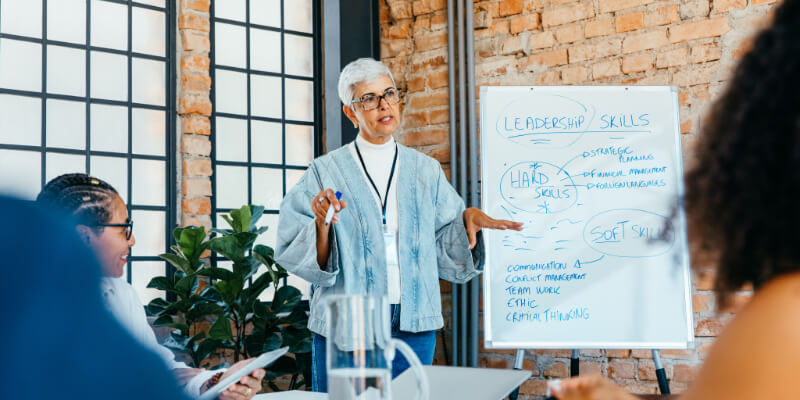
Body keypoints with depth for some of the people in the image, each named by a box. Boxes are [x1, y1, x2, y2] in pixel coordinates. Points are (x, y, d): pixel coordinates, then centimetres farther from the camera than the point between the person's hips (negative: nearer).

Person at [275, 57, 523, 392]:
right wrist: (322, 225, -22)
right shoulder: (326, 172, 0)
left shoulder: (426, 170, 10)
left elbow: (445, 253, 8)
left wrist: (467, 218, -9)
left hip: (414, 326, 3)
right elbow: (294, 255, -4)